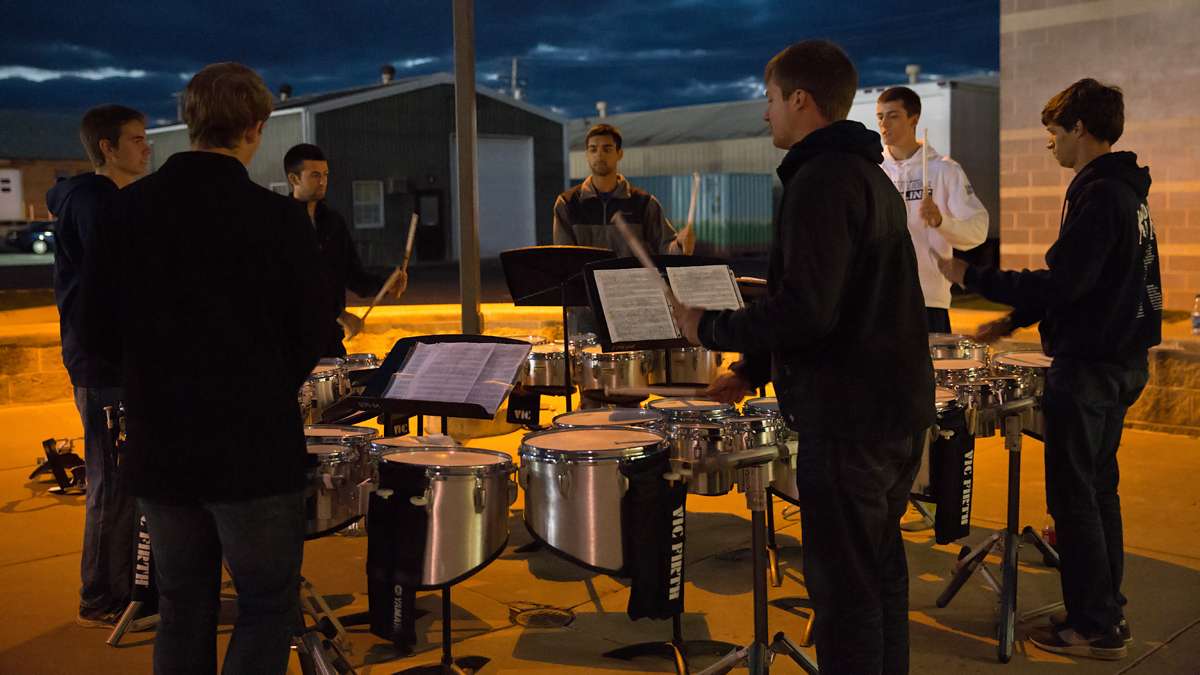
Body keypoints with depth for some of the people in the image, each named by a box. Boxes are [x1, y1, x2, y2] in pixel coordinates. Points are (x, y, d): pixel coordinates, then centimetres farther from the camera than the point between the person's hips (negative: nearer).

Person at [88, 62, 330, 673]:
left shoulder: (128, 209, 0)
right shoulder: (277, 218, -13)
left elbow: (102, 324, 6)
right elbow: (311, 335, -7)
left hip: (158, 444, 5)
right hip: (254, 443, -4)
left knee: (182, 611, 17)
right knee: (268, 606, 9)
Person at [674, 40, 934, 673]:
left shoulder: (821, 180, -16)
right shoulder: (870, 176, 16)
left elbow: (806, 309, -25)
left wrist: (712, 329, -11)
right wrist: (753, 368, 17)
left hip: (847, 417, -10)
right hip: (898, 407, 10)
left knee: (843, 584, -1)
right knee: (879, 569, 19)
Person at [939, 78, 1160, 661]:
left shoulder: (1100, 196, -19)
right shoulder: (1125, 190, 12)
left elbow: (1060, 284, -25)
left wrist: (971, 277, -19)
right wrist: (1014, 319, 16)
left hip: (1088, 367, -10)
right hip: (1118, 360, 10)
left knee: (1074, 496, -1)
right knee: (1098, 487, 17)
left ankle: (1094, 628, 8)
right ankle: (1107, 610, 27)